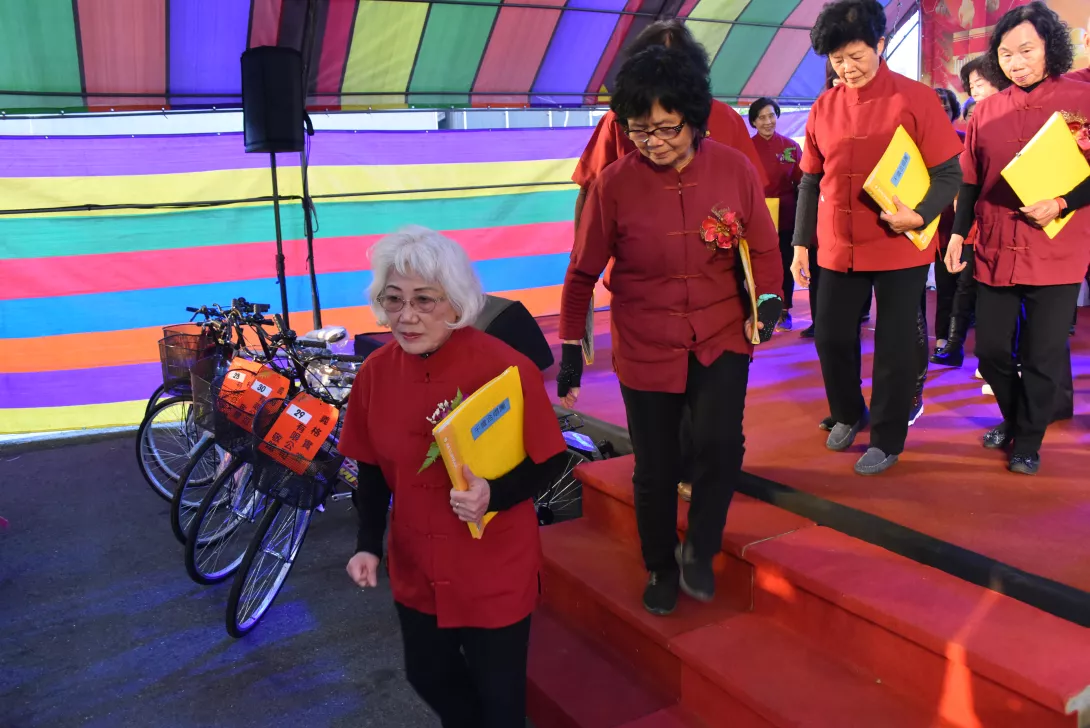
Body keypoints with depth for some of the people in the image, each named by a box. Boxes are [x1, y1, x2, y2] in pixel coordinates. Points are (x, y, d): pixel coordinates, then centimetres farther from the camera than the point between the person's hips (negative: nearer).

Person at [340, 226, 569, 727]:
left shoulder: (507, 369, -23)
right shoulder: (376, 372, -8)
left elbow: (550, 461, -13)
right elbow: (372, 468, 4)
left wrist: (494, 495, -30)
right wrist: (368, 544, -6)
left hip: (495, 569, -4)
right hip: (415, 567, 5)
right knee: (428, 675, 26)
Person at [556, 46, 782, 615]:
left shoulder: (735, 169, -7)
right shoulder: (614, 183, -11)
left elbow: (764, 248, 7)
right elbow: (583, 273, -1)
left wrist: (767, 301, -9)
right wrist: (570, 348, 1)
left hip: (720, 338, 1)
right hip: (644, 347, 0)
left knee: (720, 443, -20)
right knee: (655, 468, 8)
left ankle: (698, 551, 10)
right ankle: (661, 568, 35)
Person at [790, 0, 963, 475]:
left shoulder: (915, 99, -6)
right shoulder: (824, 108, 5)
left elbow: (949, 173, -7)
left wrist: (920, 215, -25)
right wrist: (801, 243, 8)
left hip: (900, 249, -3)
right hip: (838, 250, 4)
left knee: (895, 346, 4)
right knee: (832, 338, 10)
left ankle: (887, 439, 20)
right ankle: (848, 414, 36)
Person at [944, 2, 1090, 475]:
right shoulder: (987, 111, 7)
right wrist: (958, 232, 4)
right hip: (994, 250, 3)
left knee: (1043, 356, 1)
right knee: (991, 350, 8)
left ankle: (1028, 441, 20)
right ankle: (1014, 420, 33)